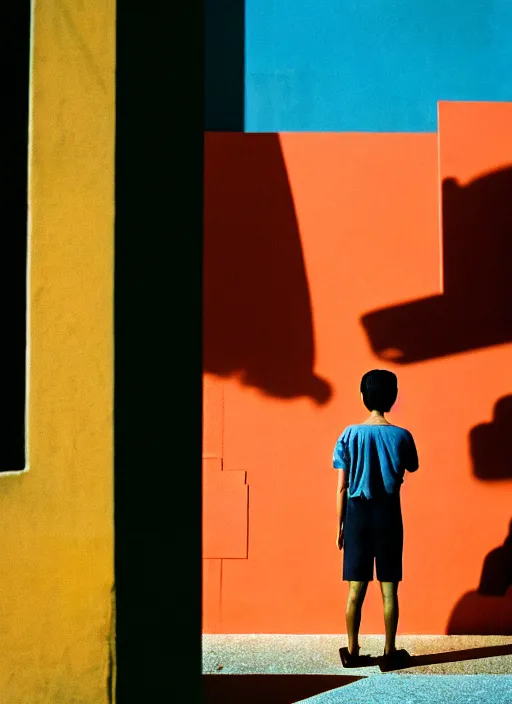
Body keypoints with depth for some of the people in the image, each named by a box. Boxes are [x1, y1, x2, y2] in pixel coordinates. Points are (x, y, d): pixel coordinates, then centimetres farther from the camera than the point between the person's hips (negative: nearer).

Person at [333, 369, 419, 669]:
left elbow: (342, 488, -4)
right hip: (388, 515, 0)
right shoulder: (402, 436, -7)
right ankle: (390, 652, 14)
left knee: (356, 589, 8)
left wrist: (340, 526, 4)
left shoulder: (350, 434, -7)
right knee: (389, 589, 8)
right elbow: (412, 468, 15)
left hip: (358, 515, 0)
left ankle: (352, 651, 16)